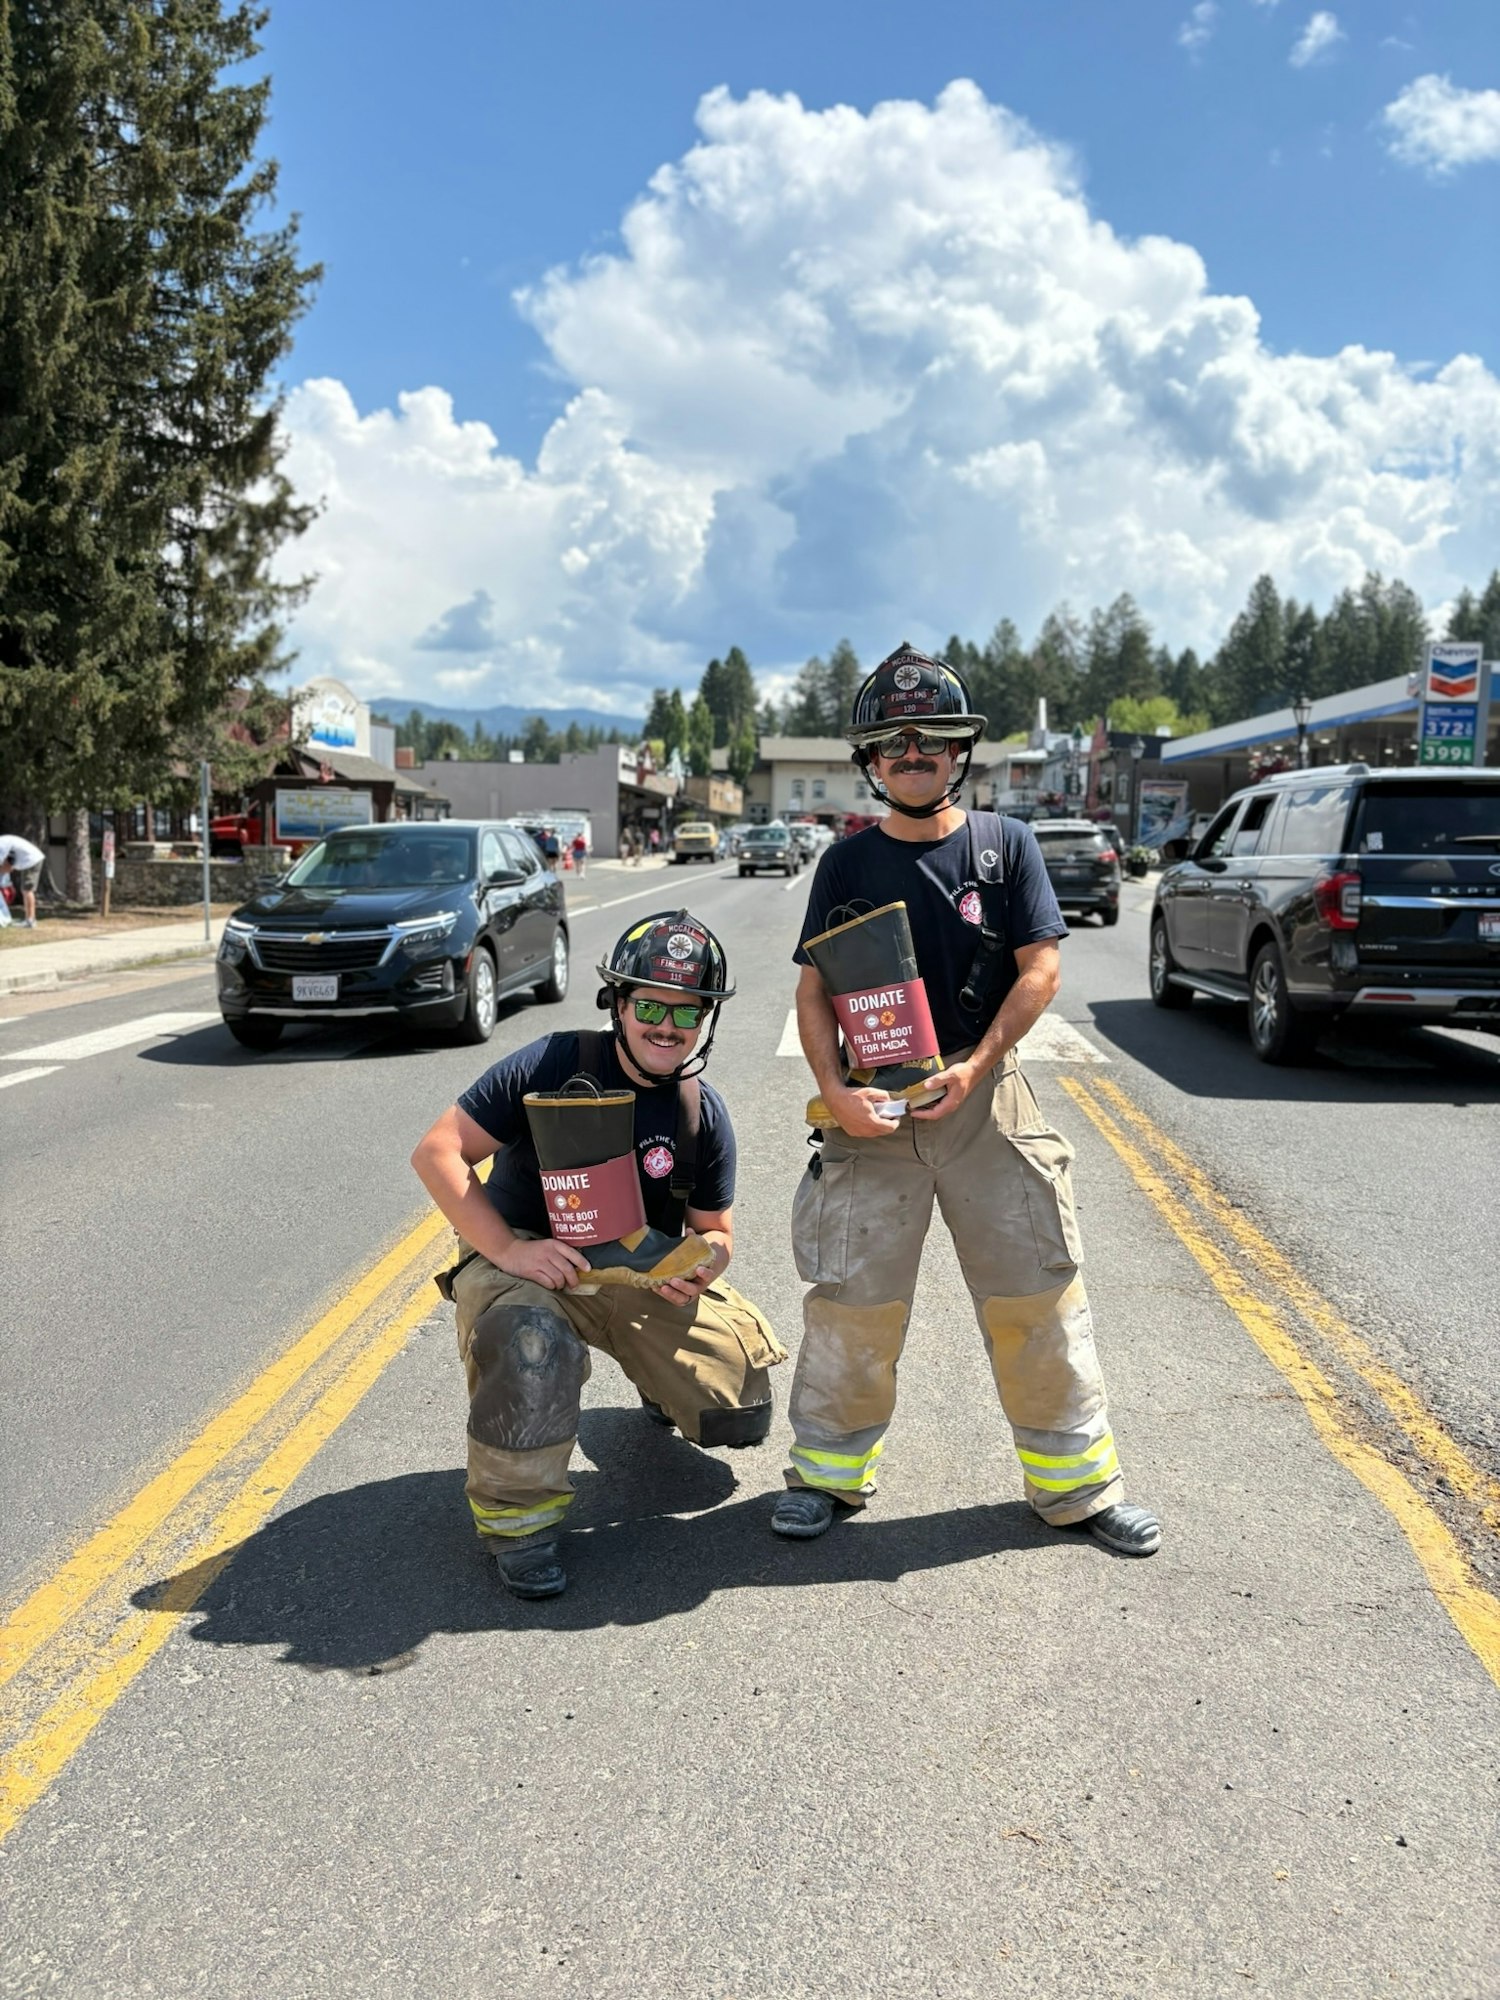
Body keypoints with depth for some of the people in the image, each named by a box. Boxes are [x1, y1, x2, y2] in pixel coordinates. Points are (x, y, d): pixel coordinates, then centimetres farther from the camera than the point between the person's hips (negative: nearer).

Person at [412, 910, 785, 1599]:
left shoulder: (703, 1114, -4)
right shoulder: (551, 1067, -18)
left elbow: (715, 1232, 6)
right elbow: (437, 1153, -19)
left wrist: (700, 1264, -19)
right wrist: (508, 1250, -29)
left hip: (643, 1274, 5)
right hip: (525, 1258, -4)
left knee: (742, 1413, 1)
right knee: (531, 1338, -40)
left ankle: (660, 1374, 36)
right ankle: (516, 1515, -16)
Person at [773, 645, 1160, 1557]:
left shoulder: (1005, 843, 3)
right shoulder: (848, 864, 5)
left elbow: (1040, 969, -1)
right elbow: (815, 990, 3)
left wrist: (973, 1069, -12)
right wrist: (836, 1091, -12)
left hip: (983, 1097, 0)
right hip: (871, 1106, 1)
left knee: (1037, 1293, 5)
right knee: (853, 1298, 5)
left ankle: (1076, 1481, 20)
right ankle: (829, 1470, 24)